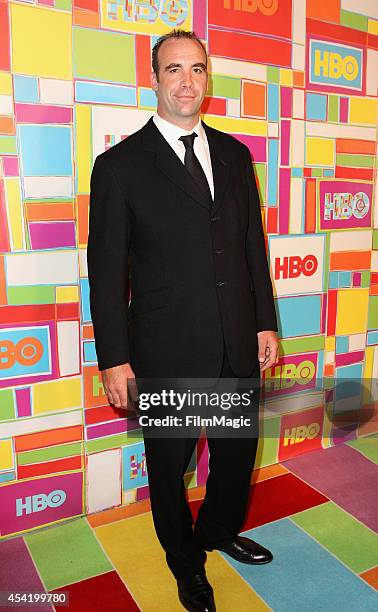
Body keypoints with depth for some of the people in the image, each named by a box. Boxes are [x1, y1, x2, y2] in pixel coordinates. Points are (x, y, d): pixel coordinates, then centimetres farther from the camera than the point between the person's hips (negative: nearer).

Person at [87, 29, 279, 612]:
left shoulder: (235, 154, 7)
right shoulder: (119, 165, -8)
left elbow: (253, 245, 10)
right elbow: (107, 270, -8)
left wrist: (265, 322, 8)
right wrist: (114, 358, -9)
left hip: (238, 345, 5)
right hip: (167, 354, -4)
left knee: (238, 452, 22)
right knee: (170, 466, 16)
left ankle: (219, 531, 54)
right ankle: (186, 562, 46)